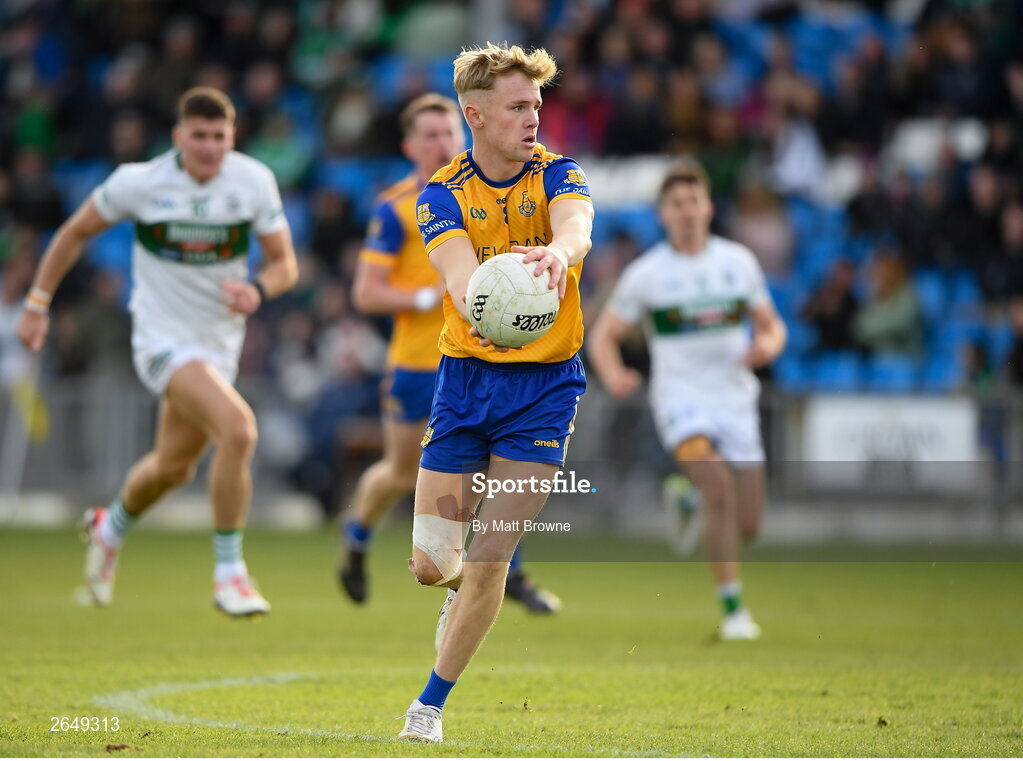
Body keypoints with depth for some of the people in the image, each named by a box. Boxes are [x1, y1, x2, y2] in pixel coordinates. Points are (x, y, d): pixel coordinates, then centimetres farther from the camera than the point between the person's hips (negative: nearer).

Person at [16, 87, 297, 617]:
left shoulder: (254, 181, -8)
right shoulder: (139, 183, -13)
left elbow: (285, 264, -2)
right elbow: (76, 232, 2)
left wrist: (258, 290, -24)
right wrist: (36, 303, 4)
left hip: (220, 342, 5)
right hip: (163, 339, -5)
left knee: (174, 467, 19)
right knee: (238, 429, -27)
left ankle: (111, 528, 53)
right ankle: (229, 573, -15)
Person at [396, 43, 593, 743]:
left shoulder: (558, 175, -6)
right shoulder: (443, 194, -3)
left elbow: (576, 227, -30)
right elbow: (457, 265, -24)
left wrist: (557, 252, -55)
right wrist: (478, 297, -49)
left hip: (545, 387, -1)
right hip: (465, 377, 1)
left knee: (488, 563, -7)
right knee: (431, 564, 1)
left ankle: (431, 704, 9)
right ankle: (466, 592, 38)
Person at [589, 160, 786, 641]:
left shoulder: (739, 262, 5)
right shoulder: (645, 274, -2)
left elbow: (771, 325, 14)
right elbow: (603, 336, 2)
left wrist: (767, 345, -11)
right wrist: (613, 376, -19)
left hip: (734, 399, 4)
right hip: (680, 397, -4)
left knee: (747, 525, 2)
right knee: (720, 491, -27)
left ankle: (688, 503, 37)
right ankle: (733, 609, -21)